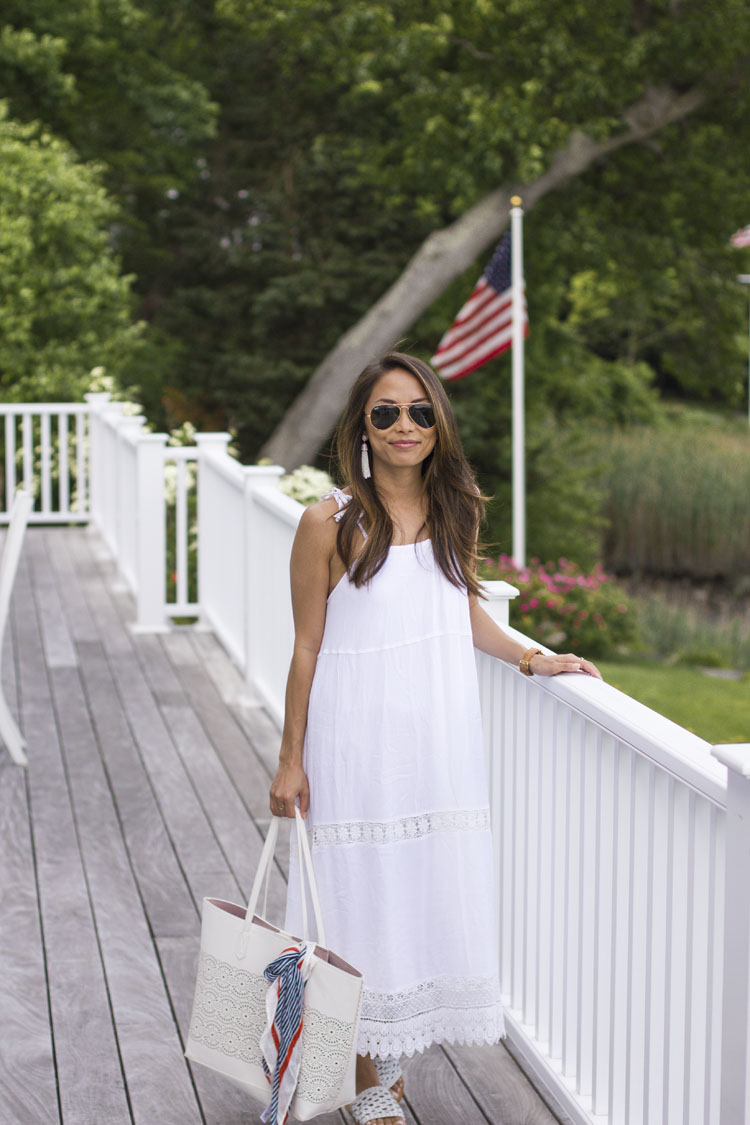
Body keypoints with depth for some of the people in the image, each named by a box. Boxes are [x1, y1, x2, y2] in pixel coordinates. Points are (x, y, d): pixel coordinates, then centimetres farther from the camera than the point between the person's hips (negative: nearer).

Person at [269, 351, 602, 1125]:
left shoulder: (455, 511, 5)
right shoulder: (330, 523, -9)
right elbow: (307, 647, -5)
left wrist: (535, 660, 7)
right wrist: (291, 759, -4)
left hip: (441, 737, 5)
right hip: (359, 739, -4)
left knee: (433, 891, 9)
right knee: (365, 896, 3)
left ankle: (390, 1058, 29)